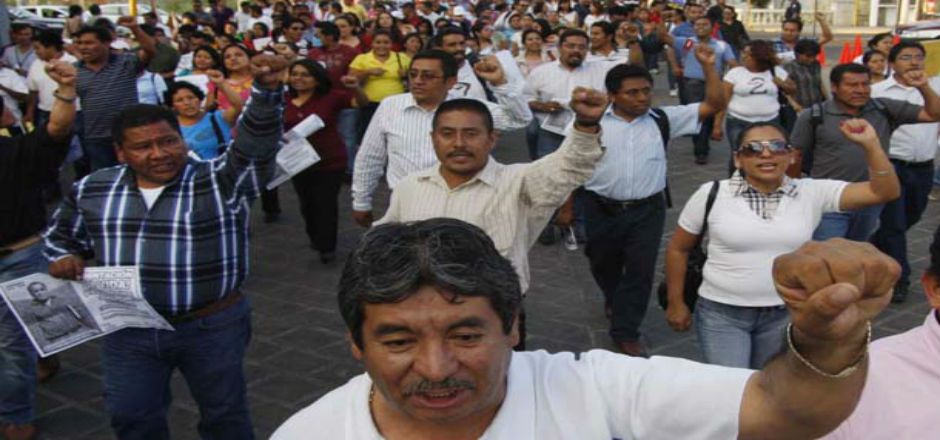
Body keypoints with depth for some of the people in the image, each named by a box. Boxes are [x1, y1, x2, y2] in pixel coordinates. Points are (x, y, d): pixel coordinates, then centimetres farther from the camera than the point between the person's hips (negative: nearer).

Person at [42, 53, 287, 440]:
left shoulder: (221, 181, -13)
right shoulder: (92, 190, 1)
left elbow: (255, 144, -29)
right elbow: (61, 234, 17)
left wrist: (266, 90, -46)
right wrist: (63, 257, -6)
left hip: (213, 326, -3)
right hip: (129, 330, 3)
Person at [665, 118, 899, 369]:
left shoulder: (812, 193, -3)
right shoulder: (712, 194, -7)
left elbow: (885, 192, -8)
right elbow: (678, 248, 3)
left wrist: (870, 144, -20)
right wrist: (676, 303, 4)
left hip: (785, 315, 2)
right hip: (721, 313, -2)